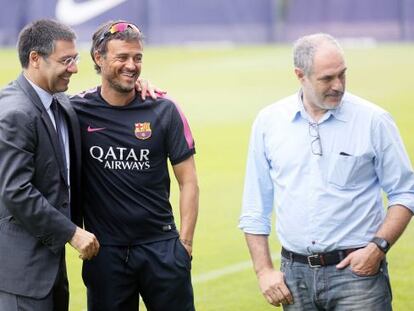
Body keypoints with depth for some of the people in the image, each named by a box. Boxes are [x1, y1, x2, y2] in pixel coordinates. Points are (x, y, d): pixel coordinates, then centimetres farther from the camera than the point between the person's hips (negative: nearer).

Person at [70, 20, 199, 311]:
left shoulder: (164, 110, -1)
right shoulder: (77, 110, -2)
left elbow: (188, 181, 2)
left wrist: (185, 243, -3)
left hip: (161, 246, 0)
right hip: (104, 250, 0)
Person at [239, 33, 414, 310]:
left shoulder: (374, 121, -3)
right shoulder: (268, 121, 4)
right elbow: (255, 207, 10)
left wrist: (378, 246, -11)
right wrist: (264, 270, 4)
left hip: (356, 270, -2)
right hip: (295, 274, 3)